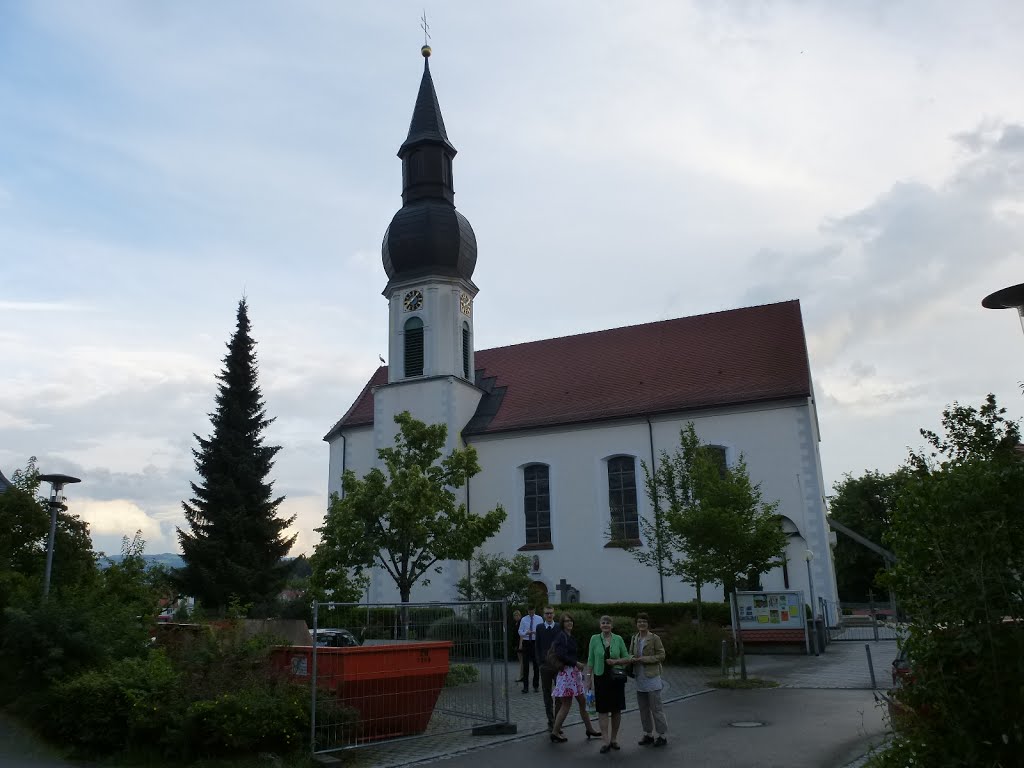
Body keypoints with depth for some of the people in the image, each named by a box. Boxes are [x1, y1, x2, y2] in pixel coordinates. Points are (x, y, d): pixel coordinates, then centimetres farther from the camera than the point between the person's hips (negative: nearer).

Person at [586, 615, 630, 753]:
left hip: (616, 678, 1)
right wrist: (588, 677, 0)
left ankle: (614, 739, 20)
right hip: (600, 678, -1)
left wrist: (616, 661, -12)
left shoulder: (618, 639, 1)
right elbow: (590, 660, 3)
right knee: (603, 710, -1)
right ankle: (605, 741, 4)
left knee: (616, 709, 6)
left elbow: (627, 658, 5)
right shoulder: (595, 639, 0)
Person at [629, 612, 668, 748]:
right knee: (643, 709, 13)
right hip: (639, 679, 6)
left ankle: (662, 735, 9)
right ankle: (648, 734, 24)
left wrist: (645, 659, -18)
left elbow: (661, 655, -10)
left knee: (656, 708, -1)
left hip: (652, 678, -6)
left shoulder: (654, 638, -9)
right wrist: (632, 658, -6)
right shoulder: (634, 638, 8)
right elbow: (631, 654, 17)